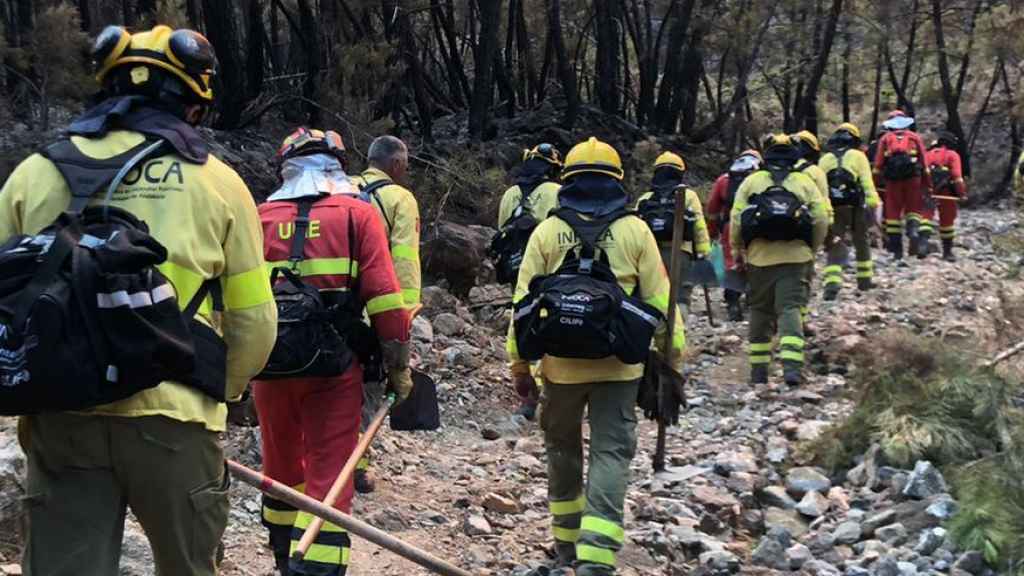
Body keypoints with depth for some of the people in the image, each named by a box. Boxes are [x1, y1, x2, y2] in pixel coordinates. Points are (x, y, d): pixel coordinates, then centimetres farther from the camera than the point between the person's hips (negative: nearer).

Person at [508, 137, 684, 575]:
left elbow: (524, 301, 0)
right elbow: (660, 301, -1)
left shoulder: (546, 231, 1)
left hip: (561, 363, 1)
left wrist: (519, 362, 8)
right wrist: (672, 358, 8)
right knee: (610, 454, 3)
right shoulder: (635, 230, 0)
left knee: (562, 449, 20)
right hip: (618, 365, -1)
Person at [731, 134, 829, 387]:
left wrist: (737, 249, 13)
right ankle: (792, 366, -21)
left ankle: (759, 370, 16)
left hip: (760, 255, 1)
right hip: (795, 255, -1)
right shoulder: (805, 182, 7)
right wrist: (812, 249, 16)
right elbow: (821, 219, 2)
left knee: (760, 310, 13)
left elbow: (736, 218, 2)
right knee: (789, 308, -3)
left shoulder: (752, 181, 6)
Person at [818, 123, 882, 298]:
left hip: (833, 209, 2)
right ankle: (864, 280, 25)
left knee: (835, 247, 0)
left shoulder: (824, 159, 11)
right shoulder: (858, 156, 3)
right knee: (861, 243, 17)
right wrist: (874, 204, -11)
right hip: (855, 208, -1)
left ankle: (832, 284, -18)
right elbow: (867, 182, -8)